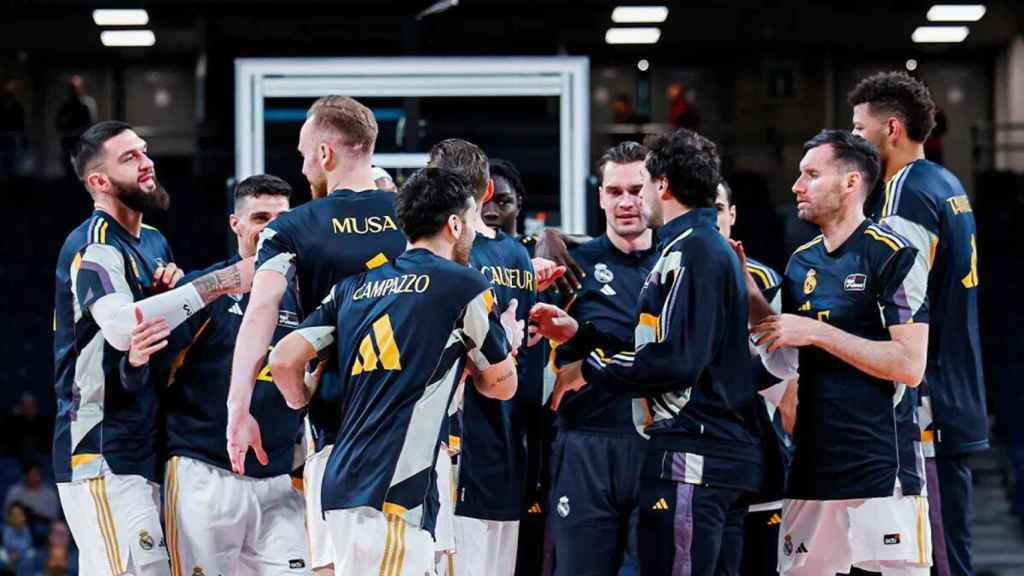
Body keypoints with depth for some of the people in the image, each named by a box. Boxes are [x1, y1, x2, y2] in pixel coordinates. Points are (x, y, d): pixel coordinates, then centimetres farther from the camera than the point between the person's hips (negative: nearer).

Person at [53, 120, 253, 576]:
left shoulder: (154, 243, 17)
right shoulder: (92, 246, -12)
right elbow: (121, 327, -31)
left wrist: (171, 289, 1)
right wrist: (220, 281, -30)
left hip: (143, 449, 9)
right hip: (100, 456, -9)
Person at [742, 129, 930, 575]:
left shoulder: (891, 255, -8)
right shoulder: (803, 263, 15)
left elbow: (909, 366, -15)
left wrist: (816, 332, -14)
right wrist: (747, 290, 8)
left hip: (883, 470, -7)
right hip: (812, 468, 7)